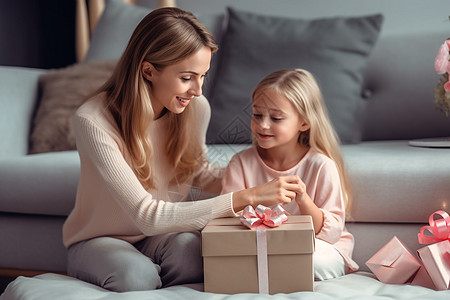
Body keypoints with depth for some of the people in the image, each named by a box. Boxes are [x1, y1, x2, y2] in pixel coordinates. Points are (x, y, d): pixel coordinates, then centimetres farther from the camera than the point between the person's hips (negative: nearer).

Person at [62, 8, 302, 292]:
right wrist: (244, 198, -38)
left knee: (189, 247, -32)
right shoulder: (93, 122, -29)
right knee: (136, 274, -35)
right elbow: (148, 216, -34)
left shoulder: (196, 108, -12)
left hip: (163, 233, 3)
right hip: (99, 241, -3)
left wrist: (257, 185, -11)